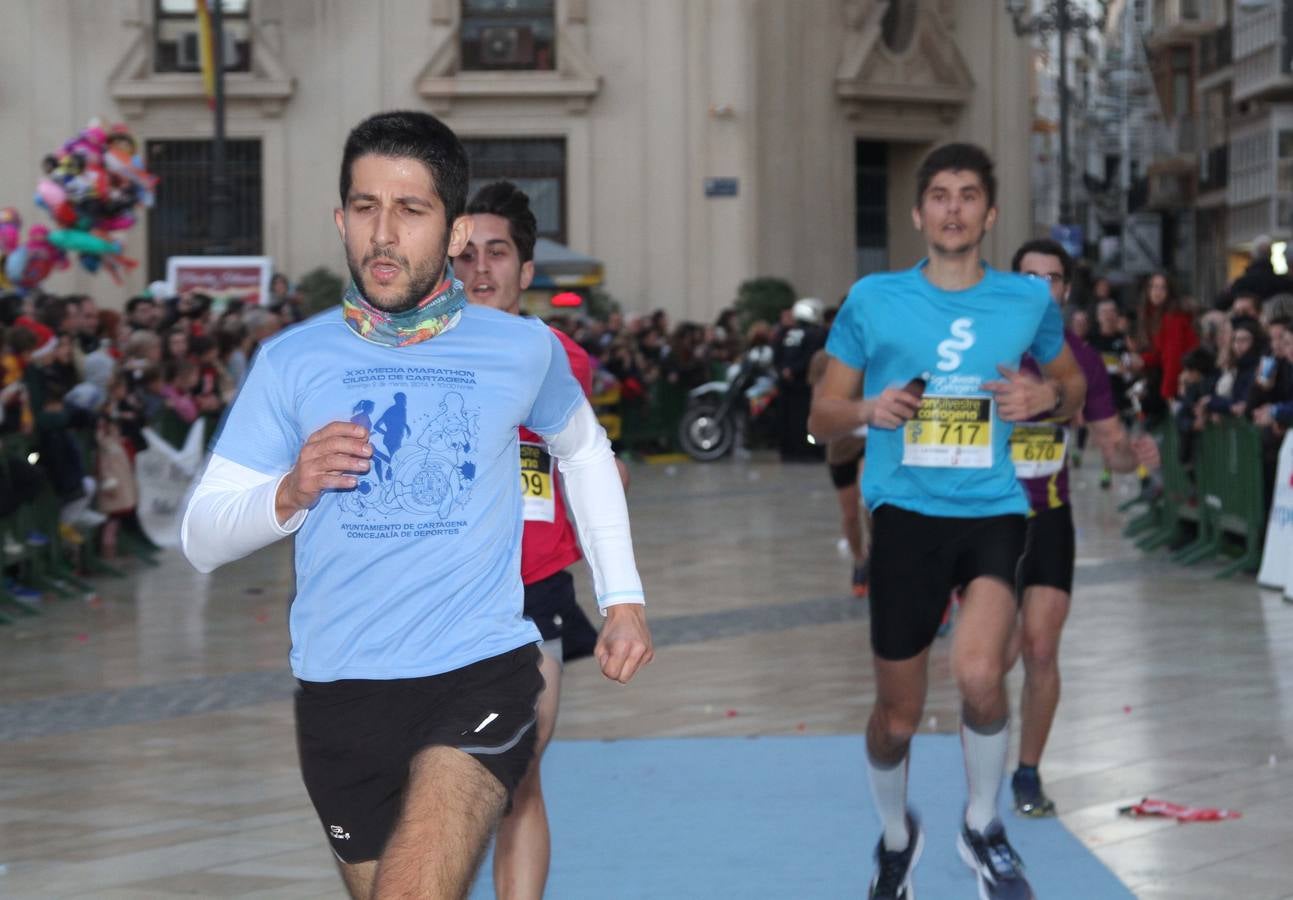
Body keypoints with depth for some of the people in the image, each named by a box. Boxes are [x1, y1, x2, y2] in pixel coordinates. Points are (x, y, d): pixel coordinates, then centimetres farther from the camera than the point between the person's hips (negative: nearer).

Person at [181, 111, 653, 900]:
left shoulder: (524, 350, 3)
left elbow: (584, 449, 24)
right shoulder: (292, 362, 1)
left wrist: (624, 598, 20)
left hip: (482, 675, -2)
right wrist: (290, 493, -16)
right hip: (340, 691, 2)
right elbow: (203, 538, 3)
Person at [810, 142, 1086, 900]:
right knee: (899, 714, 8)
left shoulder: (1028, 299, 4)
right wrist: (868, 411, -16)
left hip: (995, 508, 0)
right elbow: (822, 418, 7)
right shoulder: (874, 300, 1)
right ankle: (897, 837, 39)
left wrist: (1048, 396, -5)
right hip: (907, 511, 0)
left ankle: (984, 828, 3)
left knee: (980, 676, -24)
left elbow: (1073, 385, 19)